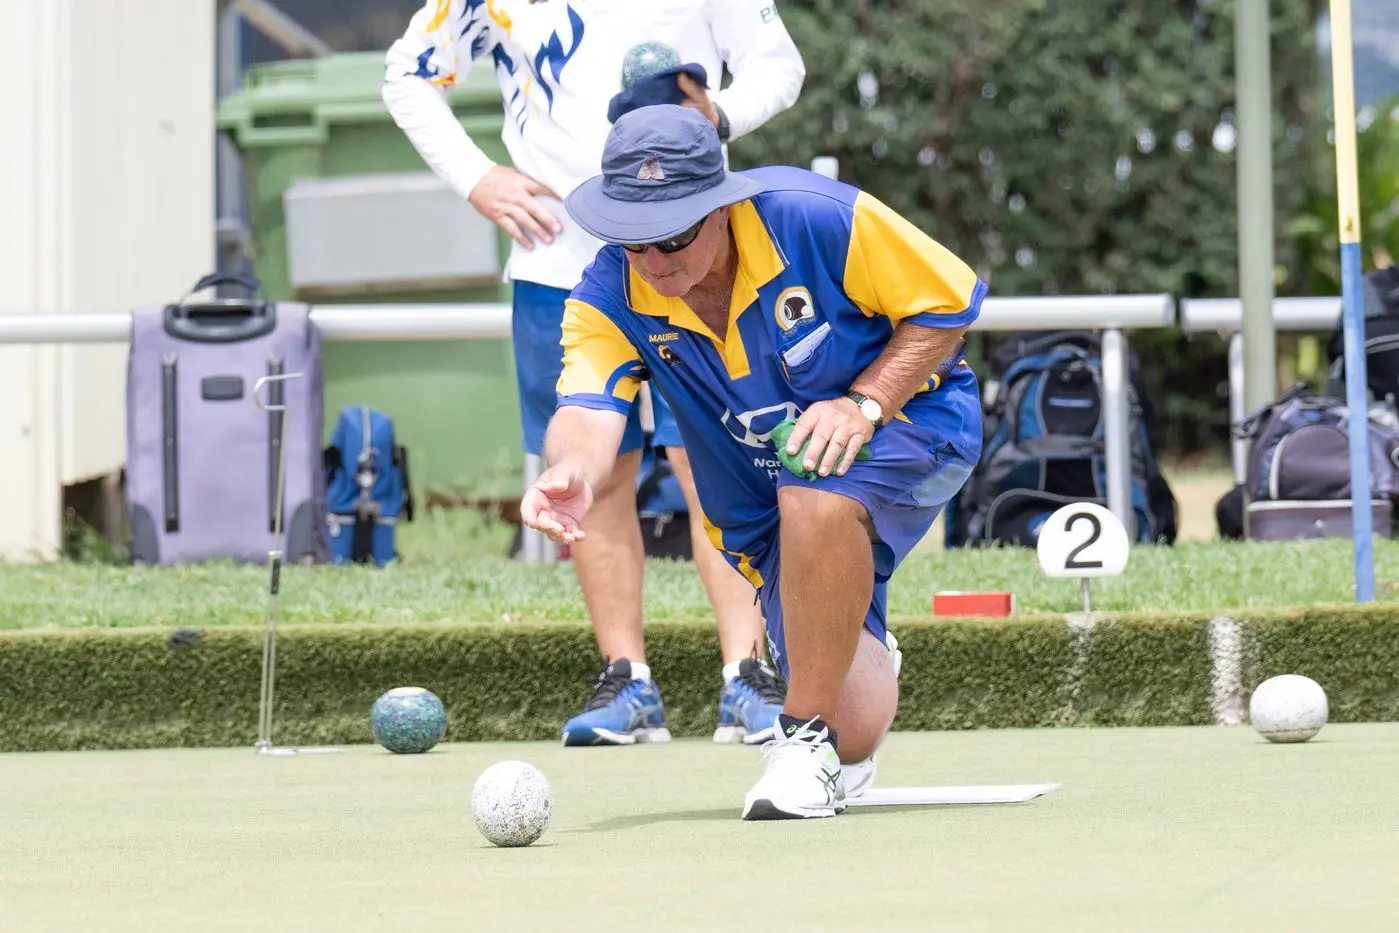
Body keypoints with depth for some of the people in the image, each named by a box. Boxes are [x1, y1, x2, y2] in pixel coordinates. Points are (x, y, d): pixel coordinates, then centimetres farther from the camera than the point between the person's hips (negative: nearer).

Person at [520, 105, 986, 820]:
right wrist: (574, 472, -56)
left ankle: (806, 734, -24)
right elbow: (590, 408, -32)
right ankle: (859, 657, 32)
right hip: (771, 515, 3)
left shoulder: (816, 219, -24)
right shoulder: (610, 298, -16)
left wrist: (864, 402, -26)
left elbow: (948, 301, -13)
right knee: (856, 730, -8)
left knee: (815, 489, -40)